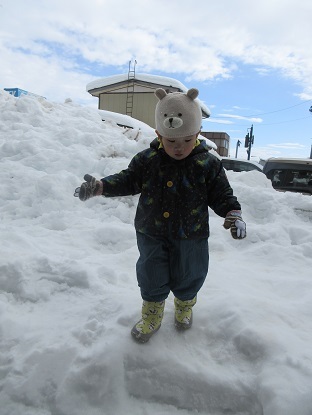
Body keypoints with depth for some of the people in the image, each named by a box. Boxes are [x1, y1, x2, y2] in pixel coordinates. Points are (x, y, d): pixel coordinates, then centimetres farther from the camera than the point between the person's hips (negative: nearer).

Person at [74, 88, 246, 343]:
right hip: (151, 233, 1)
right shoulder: (146, 160, -8)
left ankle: (185, 305, 53)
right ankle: (152, 316, 43)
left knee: (188, 277, 18)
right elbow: (127, 181, 1)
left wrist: (233, 213, -22)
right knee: (152, 278, 15)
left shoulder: (209, 164, -11)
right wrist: (99, 186, -12)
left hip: (190, 236, 0)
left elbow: (222, 194, -5)